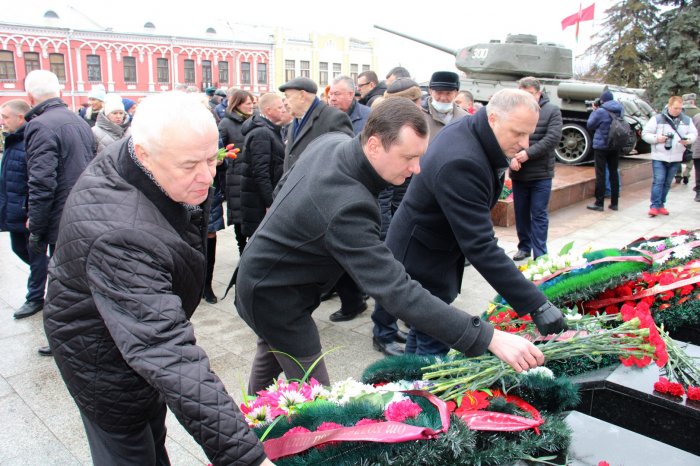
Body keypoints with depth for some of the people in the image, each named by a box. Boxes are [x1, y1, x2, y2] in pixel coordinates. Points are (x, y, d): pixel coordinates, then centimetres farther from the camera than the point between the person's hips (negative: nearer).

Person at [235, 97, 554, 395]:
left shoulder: (331, 141, -11)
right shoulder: (346, 209, -40)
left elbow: (286, 182, 8)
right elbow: (398, 293, -44)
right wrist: (490, 338, -44)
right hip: (274, 296, -10)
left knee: (270, 360, 29)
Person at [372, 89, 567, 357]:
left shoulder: (467, 130, -3)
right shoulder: (461, 163, -34)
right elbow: (481, 248, -37)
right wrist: (536, 305, -36)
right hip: (420, 266, -10)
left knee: (423, 330, 22)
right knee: (434, 345, -2)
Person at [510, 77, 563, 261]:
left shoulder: (552, 111, -2)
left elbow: (552, 138, -12)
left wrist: (528, 153, -20)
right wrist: (511, 157, -20)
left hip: (541, 173, -2)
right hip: (518, 173, 3)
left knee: (539, 215, 1)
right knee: (521, 213, 13)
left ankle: (540, 255, 6)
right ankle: (524, 247, 29)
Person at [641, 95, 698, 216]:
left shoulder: (687, 120, 7)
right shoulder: (657, 119, -4)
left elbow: (694, 133, 14)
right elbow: (645, 134, -1)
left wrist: (687, 140, -8)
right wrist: (657, 138, -17)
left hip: (676, 158, 4)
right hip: (659, 157, -4)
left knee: (667, 183, 10)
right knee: (658, 181, -9)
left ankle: (661, 205, 18)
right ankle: (654, 206, -7)